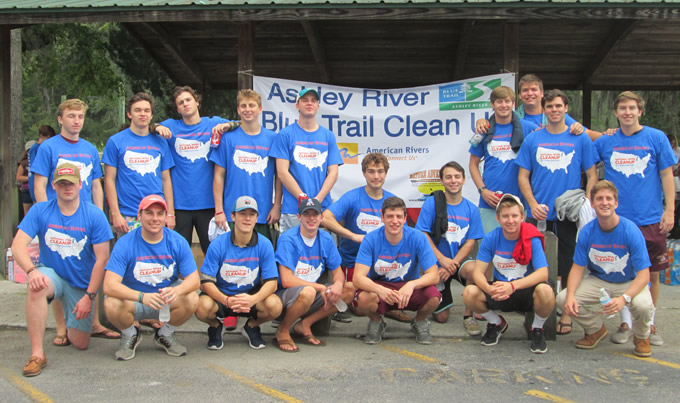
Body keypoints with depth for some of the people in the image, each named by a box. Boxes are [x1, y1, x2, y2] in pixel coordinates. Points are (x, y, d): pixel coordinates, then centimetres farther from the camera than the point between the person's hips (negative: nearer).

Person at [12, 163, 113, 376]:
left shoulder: (95, 215, -13)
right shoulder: (40, 211, -8)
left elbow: (102, 259, -12)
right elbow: (18, 245, -15)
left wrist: (89, 296, -15)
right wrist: (31, 270, -34)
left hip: (82, 283, 0)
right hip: (51, 274, 0)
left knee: (80, 344, 0)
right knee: (36, 286, -38)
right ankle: (37, 354, -29)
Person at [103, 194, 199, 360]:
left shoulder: (178, 242, -10)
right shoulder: (125, 243, -17)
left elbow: (194, 279, -12)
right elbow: (109, 285, -26)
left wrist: (176, 290, -37)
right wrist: (142, 296, -43)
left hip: (168, 300, 2)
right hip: (132, 299, -2)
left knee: (192, 300, -27)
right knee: (111, 305, -33)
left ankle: (165, 334, 6)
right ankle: (130, 335, 4)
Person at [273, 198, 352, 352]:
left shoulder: (325, 239, 2)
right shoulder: (288, 239, -16)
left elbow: (337, 271, 8)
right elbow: (287, 280, -22)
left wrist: (338, 284, -17)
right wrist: (321, 287, -20)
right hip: (284, 296, -7)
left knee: (348, 291, -10)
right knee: (307, 292, -37)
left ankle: (304, 325, -3)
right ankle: (282, 331, -10)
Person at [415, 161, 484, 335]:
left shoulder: (471, 209, -1)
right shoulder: (431, 203, -7)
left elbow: (470, 242, -3)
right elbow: (423, 235, -9)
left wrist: (453, 264, -16)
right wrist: (442, 259, -18)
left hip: (459, 260, 1)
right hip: (437, 263, -1)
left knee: (473, 269, -37)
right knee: (441, 318, -1)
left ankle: (468, 315, -14)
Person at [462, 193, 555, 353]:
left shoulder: (532, 239, -15)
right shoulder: (490, 239, -8)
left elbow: (543, 273, -24)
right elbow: (478, 272, -12)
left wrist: (512, 286, -39)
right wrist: (490, 289, -35)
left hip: (527, 291, -2)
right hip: (500, 294, 3)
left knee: (545, 290, -36)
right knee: (469, 293, -24)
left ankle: (537, 329, -2)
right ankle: (497, 323, 10)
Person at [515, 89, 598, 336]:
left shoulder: (580, 139, 3)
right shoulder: (532, 140, 6)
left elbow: (591, 175, 5)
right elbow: (523, 176, 6)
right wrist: (533, 204, -7)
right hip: (539, 213, 1)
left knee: (568, 267, 4)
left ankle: (566, 314, 14)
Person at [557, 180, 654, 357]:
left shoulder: (631, 231, -22)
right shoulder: (587, 232, -11)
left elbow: (643, 275, -23)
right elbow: (578, 268, -6)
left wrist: (624, 298, -41)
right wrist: (571, 295, -27)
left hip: (629, 283, -3)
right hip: (598, 281, 3)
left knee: (643, 304, -36)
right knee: (563, 299, -20)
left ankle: (642, 337, 3)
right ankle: (596, 329, 13)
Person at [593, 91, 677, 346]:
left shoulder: (656, 138, 1)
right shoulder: (606, 142, 5)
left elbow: (667, 175, 2)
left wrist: (669, 210, -4)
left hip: (650, 219, -1)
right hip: (617, 218, 1)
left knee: (652, 273, 6)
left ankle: (649, 324, 20)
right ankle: (625, 323, 19)